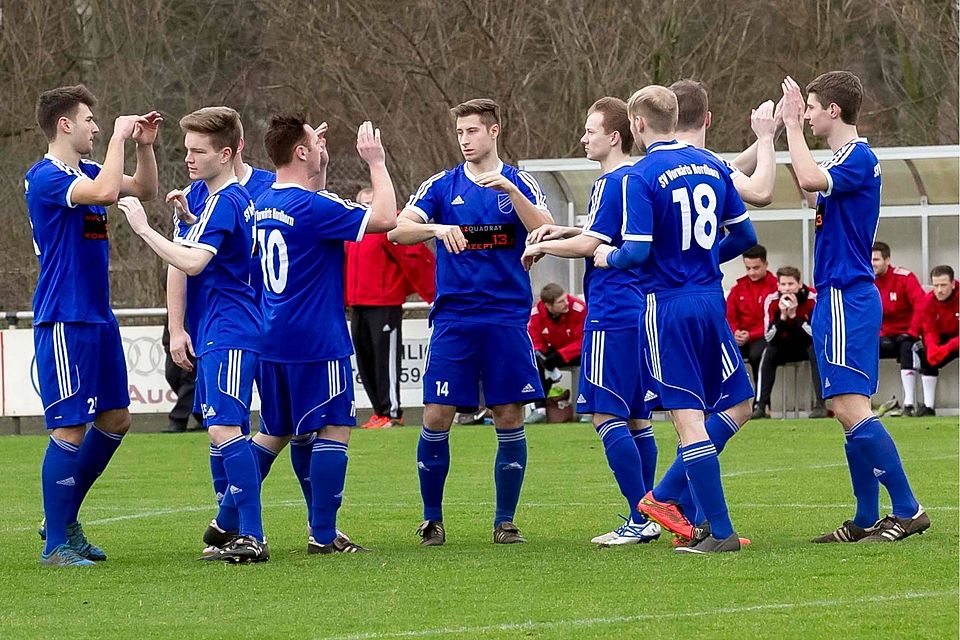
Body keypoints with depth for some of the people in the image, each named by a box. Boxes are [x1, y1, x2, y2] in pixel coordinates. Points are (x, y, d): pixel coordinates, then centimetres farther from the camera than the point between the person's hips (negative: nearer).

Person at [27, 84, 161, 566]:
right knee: (70, 430, -8)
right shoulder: (45, 177, -14)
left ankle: (63, 521, 25)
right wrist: (120, 137, -18)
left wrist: (144, 145, 8)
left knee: (114, 420, 13)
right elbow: (105, 192, -30)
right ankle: (56, 544, -1)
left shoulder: (86, 171, 13)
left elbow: (145, 189, 24)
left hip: (98, 318, 9)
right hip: (64, 322, -9)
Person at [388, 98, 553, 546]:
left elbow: (545, 230, -11)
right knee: (436, 417, -4)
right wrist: (436, 228, -25)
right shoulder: (442, 186, 6)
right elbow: (398, 230, -5)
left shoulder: (519, 184, 5)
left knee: (509, 417, 0)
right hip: (453, 319, 0)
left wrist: (508, 189, -23)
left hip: (507, 319, 0)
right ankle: (432, 520, 8)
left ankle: (505, 521, 10)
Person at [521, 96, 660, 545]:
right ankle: (645, 516, 13)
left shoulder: (611, 184, -13)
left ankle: (640, 519, -11)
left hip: (613, 317, -10)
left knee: (607, 416, -8)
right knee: (636, 418, 12)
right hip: (643, 313, 10)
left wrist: (542, 246, 0)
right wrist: (565, 232, 16)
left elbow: (589, 245, -15)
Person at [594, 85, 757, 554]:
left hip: (666, 307, -5)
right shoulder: (712, 166, 7)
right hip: (711, 299, 5)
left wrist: (609, 257, 5)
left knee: (689, 420, -4)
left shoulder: (640, 177, -10)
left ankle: (721, 531, -5)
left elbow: (638, 252, -17)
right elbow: (744, 236, 12)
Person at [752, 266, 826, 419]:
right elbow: (769, 338, -18)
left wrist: (794, 315, -35)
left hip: (808, 345, -2)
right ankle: (760, 406, -27)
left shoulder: (813, 298, -22)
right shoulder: (772, 300, -15)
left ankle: (820, 405, -34)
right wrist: (782, 316, -32)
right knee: (768, 351, -26)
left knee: (816, 349, -33)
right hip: (784, 346, 2)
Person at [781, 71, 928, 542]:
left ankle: (907, 510, -15)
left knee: (851, 406, -15)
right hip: (838, 296, 10)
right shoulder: (842, 159, 16)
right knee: (849, 410, 10)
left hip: (847, 299, -10)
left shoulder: (858, 157, -13)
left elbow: (810, 180, -30)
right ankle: (866, 521, 12)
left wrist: (791, 124, -21)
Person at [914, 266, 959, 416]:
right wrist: (932, 347, -32)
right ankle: (928, 407, -12)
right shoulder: (929, 301, -10)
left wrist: (948, 347, -43)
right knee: (926, 357, -18)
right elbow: (929, 331, -10)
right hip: (944, 338, 5)